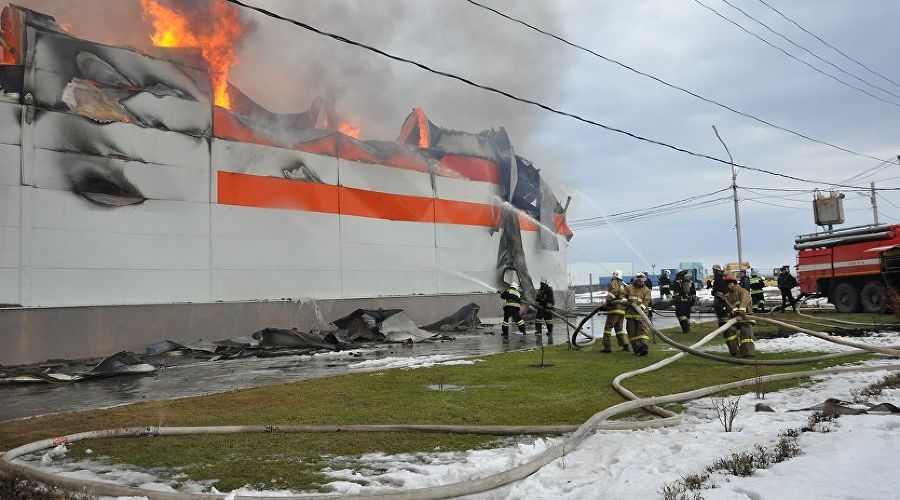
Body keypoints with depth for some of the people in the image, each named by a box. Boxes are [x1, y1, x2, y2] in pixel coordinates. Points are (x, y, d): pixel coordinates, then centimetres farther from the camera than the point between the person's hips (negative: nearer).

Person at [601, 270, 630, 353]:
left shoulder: (613, 283, -4)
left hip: (614, 309, -8)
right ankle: (625, 345, 13)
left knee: (608, 327, -4)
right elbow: (628, 297, 17)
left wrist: (607, 303, -3)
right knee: (619, 328, 17)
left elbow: (611, 295, -15)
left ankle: (607, 347, -7)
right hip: (622, 310, 8)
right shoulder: (624, 286, 19)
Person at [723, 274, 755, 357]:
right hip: (735, 317, 5)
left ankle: (748, 353, -24)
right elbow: (730, 306, -11)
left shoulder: (743, 292, -7)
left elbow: (743, 303, -25)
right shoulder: (727, 296, 8)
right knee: (727, 331, -12)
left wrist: (741, 314, -41)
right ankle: (735, 351, -4)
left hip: (745, 317, -5)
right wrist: (736, 312, -33)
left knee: (746, 332, -23)